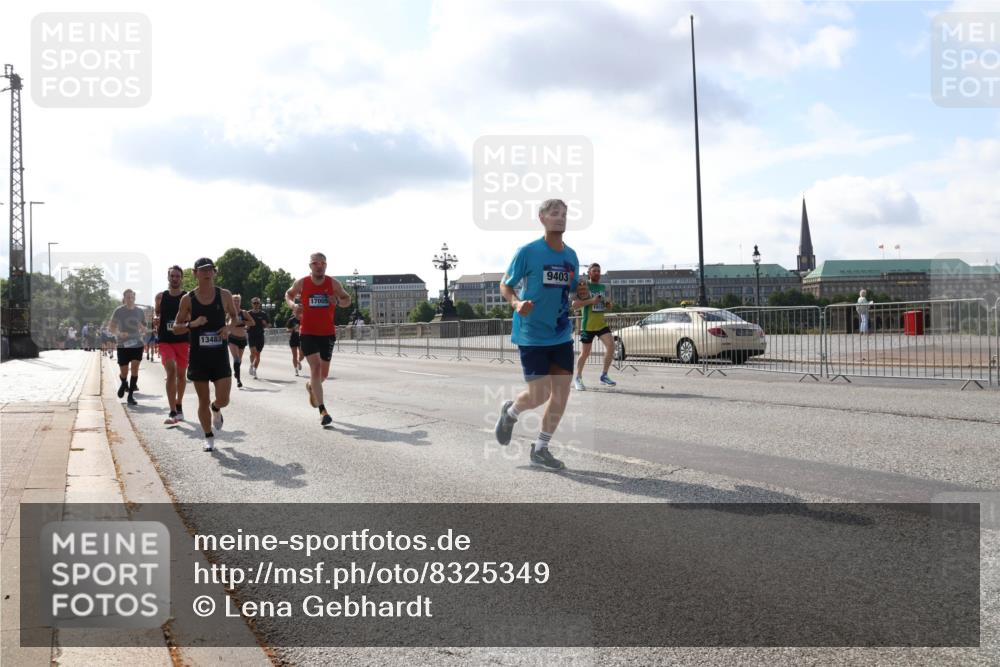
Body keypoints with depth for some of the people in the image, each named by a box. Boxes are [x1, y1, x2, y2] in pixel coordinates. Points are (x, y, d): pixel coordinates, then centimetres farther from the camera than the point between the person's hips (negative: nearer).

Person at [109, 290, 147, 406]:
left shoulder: (140, 311, 5)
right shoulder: (119, 311, -2)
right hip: (123, 345, -1)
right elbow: (112, 328, 2)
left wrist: (142, 328, -10)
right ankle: (124, 383, 38)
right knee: (124, 373, 1)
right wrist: (119, 333, -18)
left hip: (137, 344, 1)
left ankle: (130, 396, 2)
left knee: (135, 368, -8)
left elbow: (144, 330, 13)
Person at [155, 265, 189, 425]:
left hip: (183, 340, 0)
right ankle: (173, 412, -18)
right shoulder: (160, 297, 6)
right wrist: (156, 321, -5)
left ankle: (179, 407, 30)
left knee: (181, 374, 12)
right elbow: (156, 314, 16)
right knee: (171, 372, -14)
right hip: (165, 340, 0)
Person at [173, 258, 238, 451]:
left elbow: (235, 316, 15)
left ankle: (216, 409, 33)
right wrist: (191, 324, -16)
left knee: (223, 400, -4)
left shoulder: (224, 295, 0)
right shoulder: (188, 299, -2)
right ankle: (209, 437, 22)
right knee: (203, 401, 5)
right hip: (198, 355, 0)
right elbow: (176, 327, 3)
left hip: (220, 354, 0)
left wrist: (229, 327, -7)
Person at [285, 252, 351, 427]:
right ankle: (323, 411, -18)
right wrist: (293, 305, -8)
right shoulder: (301, 283, -5)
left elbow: (347, 299, 8)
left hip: (327, 333, 3)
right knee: (316, 367, -17)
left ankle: (310, 386, 49)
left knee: (324, 372, 12)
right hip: (307, 333, -2)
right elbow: (288, 294, 14)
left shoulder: (333, 283, -4)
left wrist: (338, 301, -15)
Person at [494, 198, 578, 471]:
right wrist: (516, 303, -22)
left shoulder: (571, 256, 7)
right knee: (539, 396, -7)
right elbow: (505, 285, -2)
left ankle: (540, 449, 18)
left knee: (561, 394, 2)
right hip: (532, 335, -5)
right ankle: (510, 412, 28)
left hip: (562, 336, 6)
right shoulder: (528, 252, -10)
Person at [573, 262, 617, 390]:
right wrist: (591, 301, -23)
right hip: (588, 325, -5)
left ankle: (604, 376, -2)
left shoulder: (603, 287, 13)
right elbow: (574, 304, -14)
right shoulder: (584, 286, -5)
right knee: (585, 353, 2)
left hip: (602, 324, 5)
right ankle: (578, 378, 22)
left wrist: (609, 303, 1)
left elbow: (608, 305, 25)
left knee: (611, 346, -14)